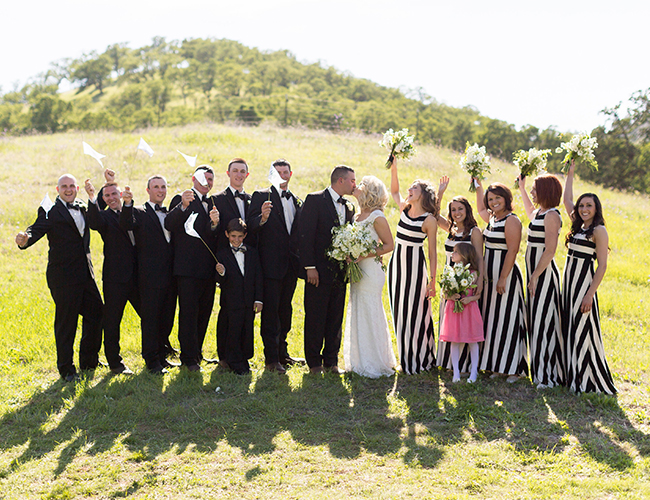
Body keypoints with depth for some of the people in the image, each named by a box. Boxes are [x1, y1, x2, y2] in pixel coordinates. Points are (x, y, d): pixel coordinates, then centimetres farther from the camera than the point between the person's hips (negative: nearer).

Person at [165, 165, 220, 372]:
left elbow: (216, 235, 6)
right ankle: (189, 358, 1)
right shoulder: (181, 200, -1)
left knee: (204, 312, 12)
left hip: (208, 268, 6)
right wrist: (183, 206, -32)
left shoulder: (213, 203, 17)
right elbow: (169, 225, -18)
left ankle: (197, 352, 25)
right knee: (188, 312, -4)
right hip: (188, 268, -6)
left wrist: (215, 223, -16)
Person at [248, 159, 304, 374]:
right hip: (271, 265, -6)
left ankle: (282, 353, 25)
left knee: (285, 309, 14)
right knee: (270, 311, -3)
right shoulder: (261, 196, -3)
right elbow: (251, 227, -14)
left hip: (291, 265, 6)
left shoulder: (297, 201, 14)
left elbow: (297, 233, 15)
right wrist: (262, 217, -34)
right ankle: (271, 358, 2)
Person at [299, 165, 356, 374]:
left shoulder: (349, 207, 13)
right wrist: (309, 267, -17)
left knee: (336, 319, 10)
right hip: (319, 271, -6)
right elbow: (306, 235, -12)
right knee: (315, 319, 2)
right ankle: (314, 363, 12)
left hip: (340, 272, 6)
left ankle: (331, 361, 20)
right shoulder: (314, 200, -7)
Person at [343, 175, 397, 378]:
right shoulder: (358, 216, 12)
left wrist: (364, 255, -18)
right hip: (356, 271, 8)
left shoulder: (377, 217, -10)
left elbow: (389, 245, -10)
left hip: (370, 271, -8)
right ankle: (359, 361, 21)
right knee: (357, 314, 11)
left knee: (369, 315, -3)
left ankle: (374, 364, 7)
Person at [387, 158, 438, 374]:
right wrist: (393, 168, 9)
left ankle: (419, 360, 13)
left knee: (414, 312, 0)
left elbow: (433, 252, -8)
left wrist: (433, 280, -11)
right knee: (400, 312, 10)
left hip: (414, 267, -6)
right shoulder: (404, 209, 7)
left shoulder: (429, 220, -9)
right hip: (396, 264, 6)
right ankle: (406, 357, 21)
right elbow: (394, 190, 23)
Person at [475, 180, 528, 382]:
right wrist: (478, 186, 32)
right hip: (489, 274, 9)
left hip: (506, 275, -9)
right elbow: (480, 209, 36)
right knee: (492, 318, 11)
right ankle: (496, 365, 19)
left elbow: (512, 251, -19)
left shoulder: (511, 220, -14)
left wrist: (503, 279, -23)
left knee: (507, 320, -4)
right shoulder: (492, 218, 12)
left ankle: (513, 368, 3)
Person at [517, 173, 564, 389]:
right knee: (535, 318, 13)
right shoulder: (540, 213, 12)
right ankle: (540, 370, 22)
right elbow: (530, 212, 40)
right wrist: (521, 188, 44)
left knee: (543, 320, -6)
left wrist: (535, 277, -21)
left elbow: (550, 251, -21)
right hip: (536, 272, 10)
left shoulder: (551, 215, -15)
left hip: (544, 273, -10)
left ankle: (548, 376, 1)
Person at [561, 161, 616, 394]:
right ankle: (575, 375, 21)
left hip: (585, 282, -8)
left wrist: (590, 293, -20)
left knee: (583, 330, -5)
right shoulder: (578, 226, 12)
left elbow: (602, 265, -14)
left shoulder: (599, 231, -10)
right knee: (570, 328, 11)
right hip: (569, 280, 8)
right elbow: (566, 199, 24)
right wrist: (571, 173, 22)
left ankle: (591, 380, 3)